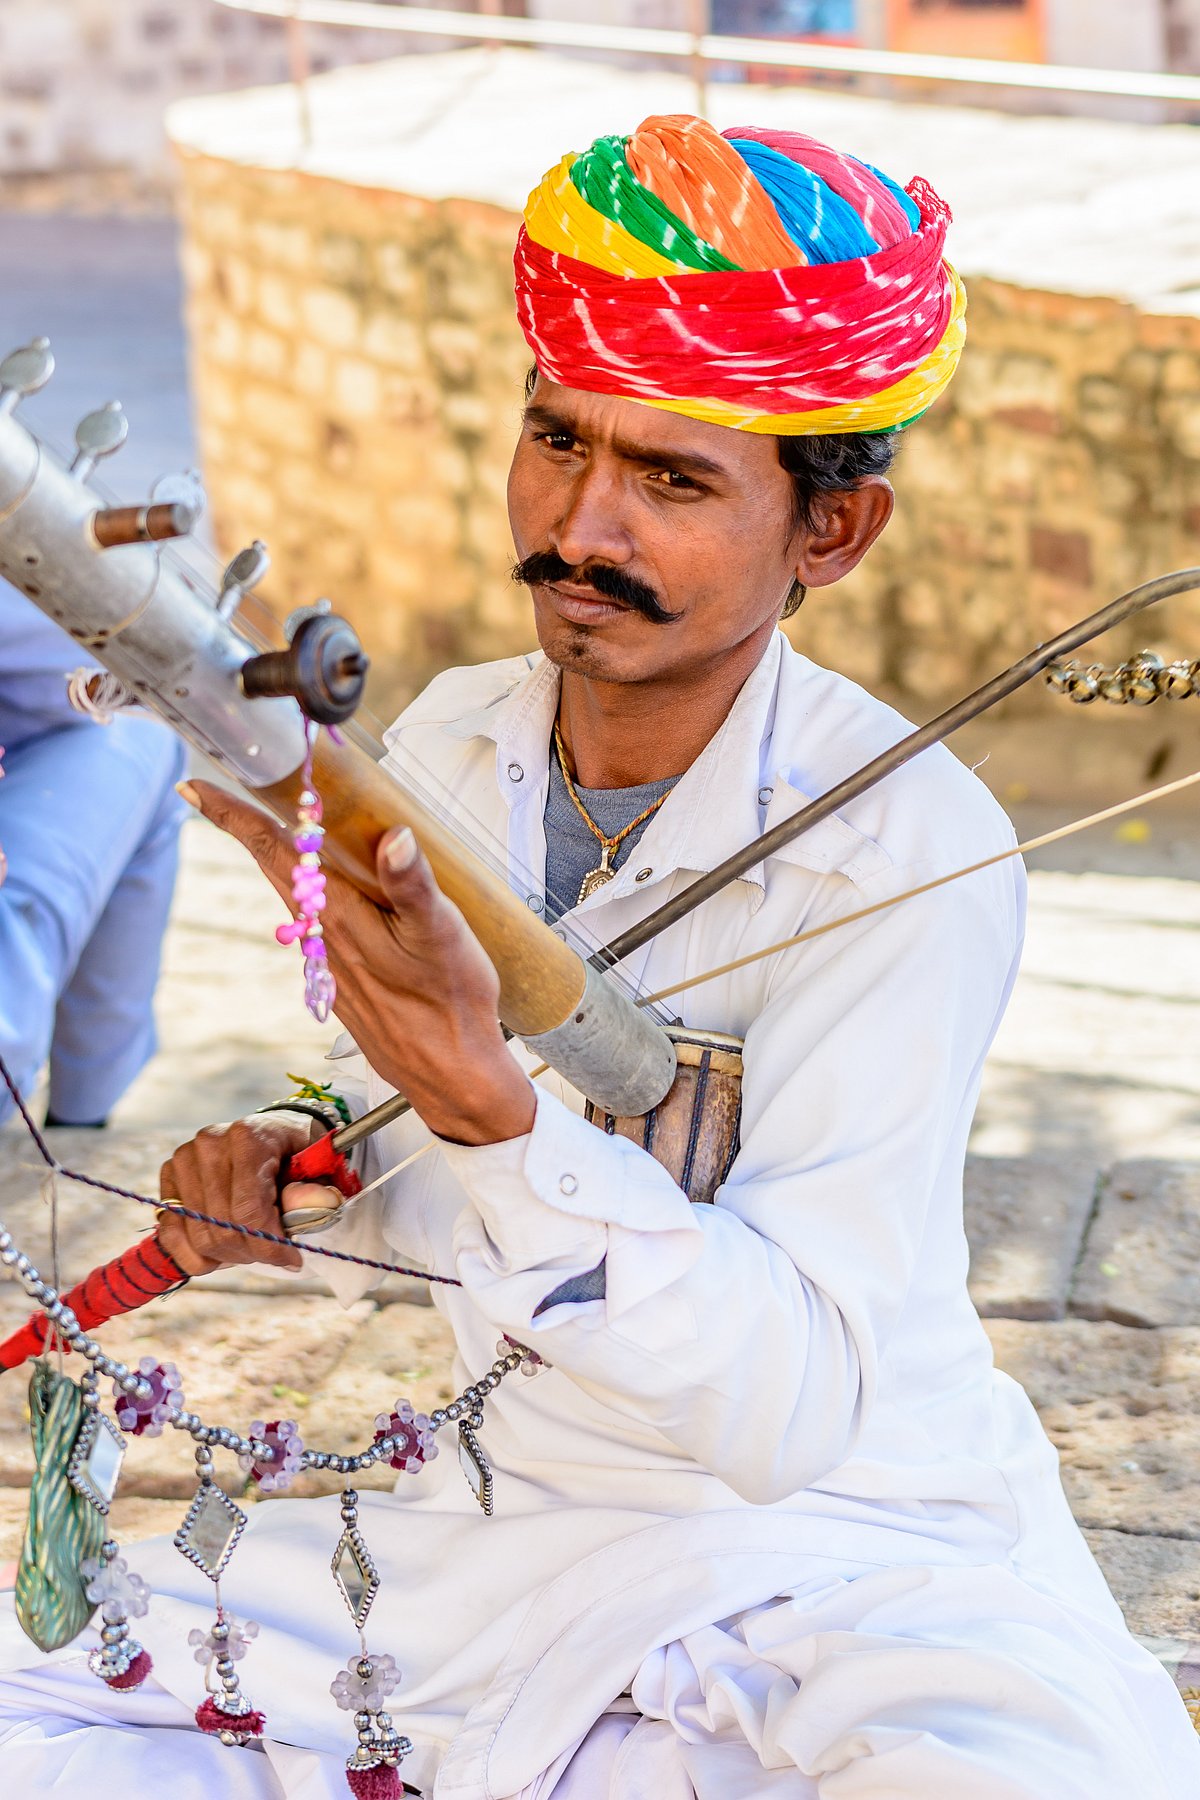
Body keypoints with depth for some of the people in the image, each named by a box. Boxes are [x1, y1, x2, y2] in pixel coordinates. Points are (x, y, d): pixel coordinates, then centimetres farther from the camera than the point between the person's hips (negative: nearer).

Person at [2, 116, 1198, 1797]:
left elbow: (789, 1408, -27)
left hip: (837, 1537, -5)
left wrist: (484, 1101, -37)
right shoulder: (445, 745, -1)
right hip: (494, 1503, 5)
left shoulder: (911, 853, -20)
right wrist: (299, 1189, -10)